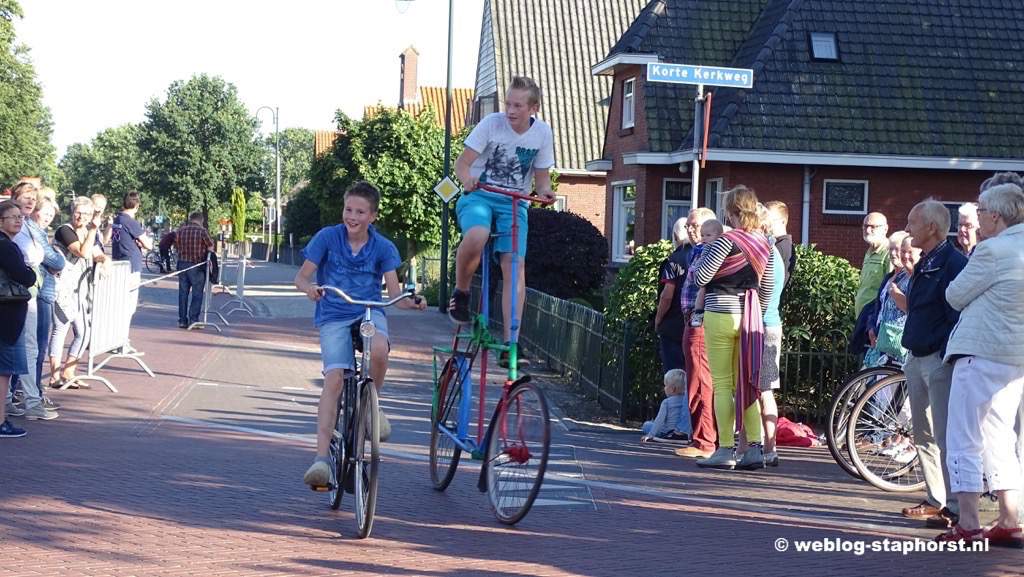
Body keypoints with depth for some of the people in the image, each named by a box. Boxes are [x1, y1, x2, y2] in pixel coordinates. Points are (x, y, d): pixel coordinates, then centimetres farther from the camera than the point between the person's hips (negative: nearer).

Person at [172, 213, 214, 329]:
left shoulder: (180, 230, 3)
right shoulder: (202, 231, -9)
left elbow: (176, 246, 9)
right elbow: (211, 247, -6)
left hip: (182, 264, 4)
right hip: (197, 266, -4)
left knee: (183, 293, 9)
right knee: (197, 293, 3)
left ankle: (182, 320, 10)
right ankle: (193, 319, -3)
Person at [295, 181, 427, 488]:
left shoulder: (383, 247, -1)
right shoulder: (327, 237, -3)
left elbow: (394, 292, -5)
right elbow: (301, 276, -3)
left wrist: (411, 302, -28)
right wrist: (309, 287, -27)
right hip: (334, 316, -1)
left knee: (378, 350, -34)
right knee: (333, 379, -20)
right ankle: (322, 458, -22)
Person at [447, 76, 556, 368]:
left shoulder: (542, 132, -2)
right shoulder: (492, 123, -10)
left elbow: (541, 177, 7)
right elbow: (462, 163, -8)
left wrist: (544, 191, -16)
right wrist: (467, 179, -31)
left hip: (514, 202, 3)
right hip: (479, 195, -2)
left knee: (515, 266, -15)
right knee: (476, 237, -36)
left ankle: (510, 342, -14)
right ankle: (461, 291, -8)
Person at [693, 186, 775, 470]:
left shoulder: (726, 241, -14)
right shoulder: (764, 244, 7)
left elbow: (701, 278, -13)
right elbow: (767, 287, 12)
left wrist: (705, 253, 5)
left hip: (721, 314, -6)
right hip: (750, 317, 6)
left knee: (722, 385, -2)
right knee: (745, 383, 11)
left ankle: (725, 450, -2)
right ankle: (754, 447, 7)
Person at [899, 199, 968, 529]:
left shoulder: (953, 263, -14)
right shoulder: (923, 265, 15)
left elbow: (959, 313, -19)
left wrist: (947, 357, -22)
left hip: (940, 360, -10)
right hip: (917, 359, 10)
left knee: (946, 437, -9)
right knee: (923, 436, 14)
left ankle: (955, 508, -7)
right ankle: (935, 500, 22)